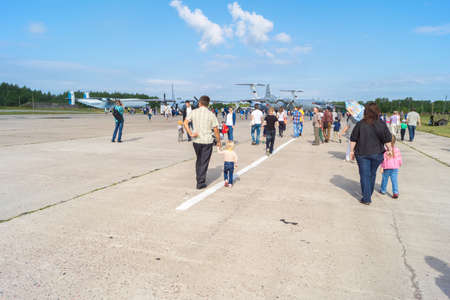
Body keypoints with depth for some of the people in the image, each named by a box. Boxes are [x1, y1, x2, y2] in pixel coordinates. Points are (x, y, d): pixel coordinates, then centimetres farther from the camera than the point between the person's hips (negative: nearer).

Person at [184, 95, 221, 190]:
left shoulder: (193, 112, 0)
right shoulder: (211, 115, -5)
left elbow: (185, 123, -10)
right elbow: (216, 130, -5)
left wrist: (190, 134, -11)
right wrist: (219, 141, 6)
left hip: (196, 140, 3)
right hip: (207, 141, -3)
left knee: (199, 160, 22)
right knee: (204, 162, 6)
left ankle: (199, 179, 29)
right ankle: (200, 183, 9)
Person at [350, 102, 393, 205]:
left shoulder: (360, 124, -9)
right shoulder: (381, 124, -8)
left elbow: (353, 139, -5)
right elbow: (387, 140, -4)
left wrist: (352, 151, 5)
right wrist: (389, 150, 10)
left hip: (362, 154, -1)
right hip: (376, 154, 2)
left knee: (364, 175, 5)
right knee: (372, 174, 18)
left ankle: (366, 199, 5)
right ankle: (369, 195, 34)